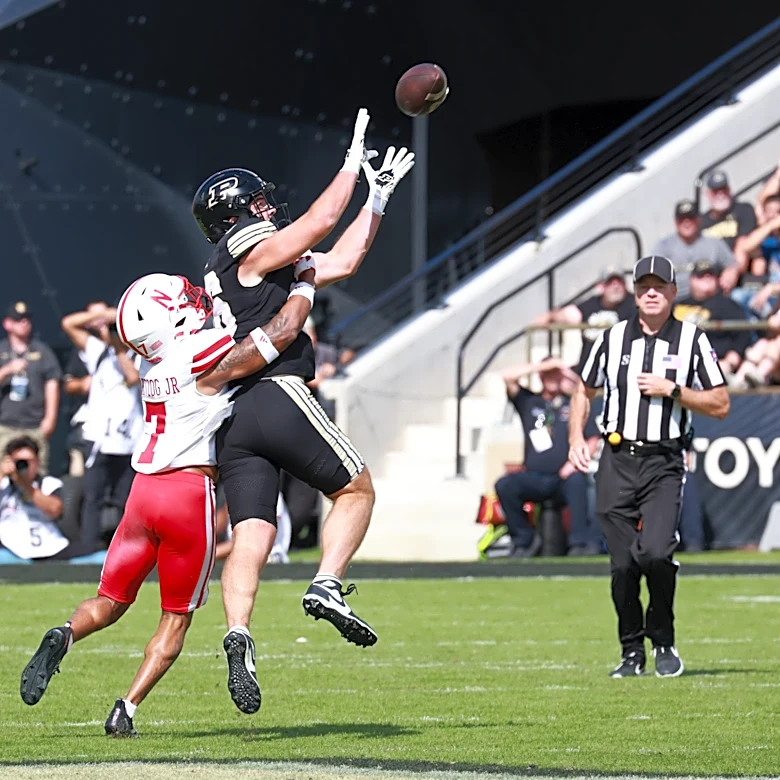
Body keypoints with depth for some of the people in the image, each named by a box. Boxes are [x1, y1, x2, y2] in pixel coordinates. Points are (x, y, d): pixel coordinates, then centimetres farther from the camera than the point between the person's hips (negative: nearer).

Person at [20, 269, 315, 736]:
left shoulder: (156, 369, 11)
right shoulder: (207, 357, -9)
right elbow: (283, 332, -12)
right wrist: (306, 286, 4)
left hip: (144, 490, 5)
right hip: (190, 493, -5)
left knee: (111, 601, 16)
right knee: (177, 617, 9)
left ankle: (65, 636, -14)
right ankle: (127, 710, -1)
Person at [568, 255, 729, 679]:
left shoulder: (692, 340, 4)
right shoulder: (613, 338, 10)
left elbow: (720, 404, 2)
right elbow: (584, 391, 22)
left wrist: (671, 390, -10)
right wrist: (576, 438, 6)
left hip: (664, 465, -2)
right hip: (616, 463, 3)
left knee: (655, 552, -20)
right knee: (623, 564, -1)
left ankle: (663, 643, 1)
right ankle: (632, 652, 14)